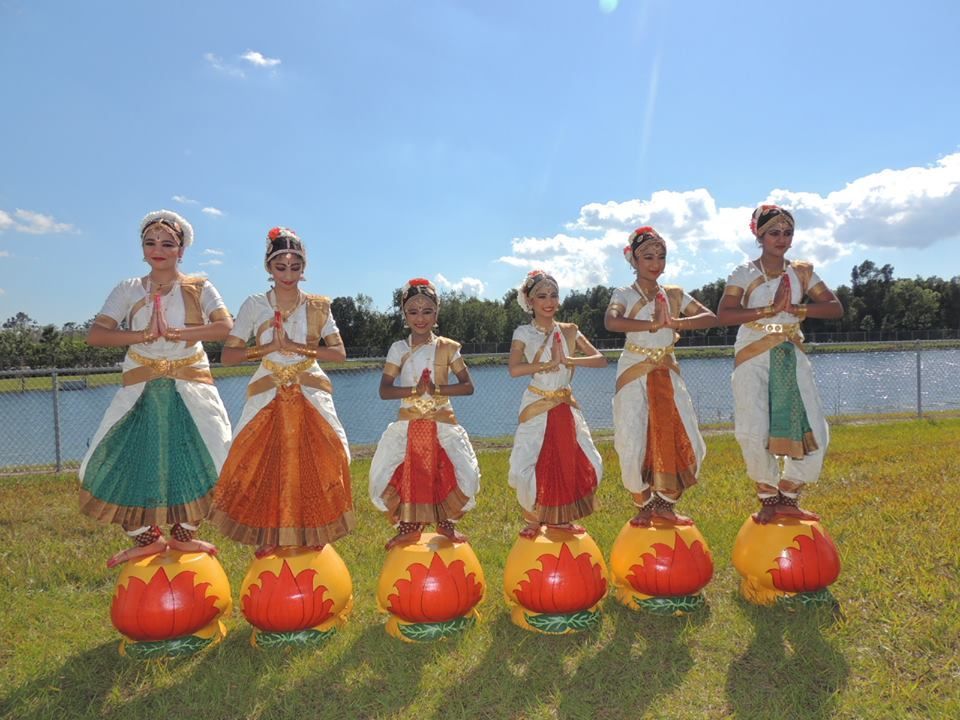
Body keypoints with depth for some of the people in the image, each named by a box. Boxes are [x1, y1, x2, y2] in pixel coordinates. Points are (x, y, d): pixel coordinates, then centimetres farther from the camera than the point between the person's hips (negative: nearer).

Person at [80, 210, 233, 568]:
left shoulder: (198, 288, 3)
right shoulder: (128, 290, 7)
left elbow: (225, 326, -14)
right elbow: (95, 334, -5)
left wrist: (176, 333, -22)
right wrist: (144, 334, -17)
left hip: (190, 388, -1)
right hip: (141, 388, 2)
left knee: (199, 458, -13)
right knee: (119, 461, -7)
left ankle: (182, 532, 9)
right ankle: (146, 536, 11)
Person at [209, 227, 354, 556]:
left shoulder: (318, 306, 4)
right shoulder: (254, 305, 2)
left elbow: (339, 353, -3)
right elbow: (228, 354, -2)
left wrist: (296, 347, -13)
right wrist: (270, 347, -14)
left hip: (311, 397, 0)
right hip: (268, 397, 0)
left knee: (315, 466, -3)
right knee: (264, 467, -4)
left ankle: (313, 536, 11)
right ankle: (268, 539, 11)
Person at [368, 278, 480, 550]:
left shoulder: (447, 347, 0)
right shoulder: (398, 349, 1)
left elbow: (468, 385, -3)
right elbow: (384, 390, -4)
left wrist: (437, 389, -16)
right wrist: (415, 390, -18)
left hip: (442, 423, 0)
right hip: (408, 424, 1)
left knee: (444, 474, -7)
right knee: (405, 475, -3)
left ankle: (445, 521, 20)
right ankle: (409, 526, 21)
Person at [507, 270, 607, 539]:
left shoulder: (569, 331, 5)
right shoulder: (523, 333, -5)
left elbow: (601, 360, -4)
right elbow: (514, 370, -22)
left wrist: (568, 360, -16)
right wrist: (549, 364, -18)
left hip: (566, 408, 4)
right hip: (537, 408, -4)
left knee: (585, 465, 4)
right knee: (533, 467, -7)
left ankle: (561, 518, 24)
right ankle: (533, 521, 17)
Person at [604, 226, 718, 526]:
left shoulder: (674, 294, 10)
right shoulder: (624, 295, -2)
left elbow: (710, 317, -1)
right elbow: (611, 322, -24)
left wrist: (676, 322, -17)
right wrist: (652, 325, -29)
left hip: (667, 375, 4)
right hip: (635, 375, -4)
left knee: (685, 442, -1)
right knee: (635, 443, -6)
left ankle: (665, 504, 17)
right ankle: (643, 506, 15)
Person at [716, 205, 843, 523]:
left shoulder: (802, 272, 10)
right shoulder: (743, 274, 1)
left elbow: (835, 308, 1)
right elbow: (724, 314, -14)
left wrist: (795, 308, -12)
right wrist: (769, 309, -18)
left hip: (791, 357, 4)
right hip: (754, 357, -3)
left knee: (814, 432, -4)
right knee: (754, 433, -14)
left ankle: (787, 498, 15)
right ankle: (768, 497, 10)